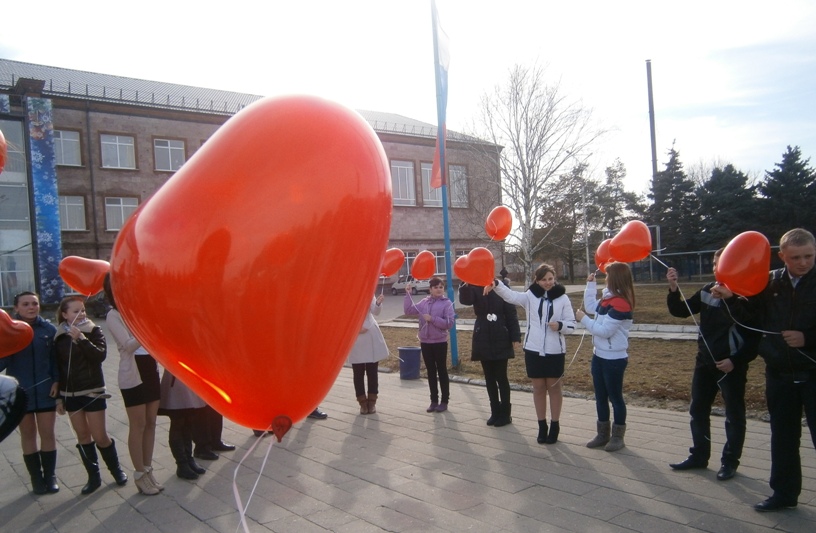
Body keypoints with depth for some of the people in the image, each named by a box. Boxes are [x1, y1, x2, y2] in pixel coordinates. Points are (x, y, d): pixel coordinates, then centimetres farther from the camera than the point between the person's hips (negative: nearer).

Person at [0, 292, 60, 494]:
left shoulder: (48, 328, -3)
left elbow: (55, 357, 2)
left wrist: (56, 381, -7)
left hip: (45, 391, 0)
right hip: (20, 392, 0)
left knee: (48, 434, 6)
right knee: (28, 435, 11)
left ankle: (50, 477, 19)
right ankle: (36, 479, 22)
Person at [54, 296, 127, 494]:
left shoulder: (93, 330, -4)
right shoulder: (60, 336, 2)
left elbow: (100, 355, -18)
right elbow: (58, 367, 6)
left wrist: (81, 338, -26)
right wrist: (59, 396, 5)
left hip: (93, 391, -3)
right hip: (70, 393, 3)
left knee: (99, 436, -1)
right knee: (82, 435, 8)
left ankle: (116, 469, 19)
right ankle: (93, 476, 18)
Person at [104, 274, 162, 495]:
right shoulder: (113, 315, -7)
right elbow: (128, 345, -17)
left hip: (151, 371, 6)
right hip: (132, 375, -5)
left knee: (150, 423, 9)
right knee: (138, 425, 1)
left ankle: (148, 470, 20)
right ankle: (140, 475, 11)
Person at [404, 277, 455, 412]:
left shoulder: (447, 303, -8)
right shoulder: (424, 302, 5)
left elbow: (449, 323, -15)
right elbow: (409, 310, 1)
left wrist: (432, 319, -20)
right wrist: (408, 294, -5)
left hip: (440, 342, -4)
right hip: (425, 342, 4)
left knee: (442, 371, 5)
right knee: (431, 371, 11)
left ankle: (444, 401, 14)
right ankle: (434, 401, 20)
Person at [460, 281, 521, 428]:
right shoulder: (475, 289, 1)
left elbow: (511, 314, -5)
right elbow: (465, 300, -20)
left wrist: (515, 337, -8)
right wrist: (466, 284, -37)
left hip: (500, 340, -3)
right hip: (483, 341, 3)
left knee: (501, 378, 4)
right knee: (489, 378, 11)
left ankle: (505, 413, 14)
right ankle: (495, 412, 21)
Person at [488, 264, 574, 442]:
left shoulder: (562, 298, -2)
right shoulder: (530, 296, 0)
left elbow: (571, 323, 0)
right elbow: (511, 295, -17)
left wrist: (560, 325, -22)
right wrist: (496, 284, -34)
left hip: (555, 351, -1)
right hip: (533, 350, 1)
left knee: (554, 387, 10)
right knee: (538, 387, 10)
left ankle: (555, 425, 23)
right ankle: (542, 425, 22)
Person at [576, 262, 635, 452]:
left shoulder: (621, 303, -22)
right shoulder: (608, 299, 5)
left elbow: (604, 330, -23)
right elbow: (591, 307, 21)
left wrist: (583, 319, -13)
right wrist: (590, 284, 13)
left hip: (614, 359, -9)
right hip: (599, 356, 9)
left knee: (615, 397, 5)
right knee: (600, 396, 15)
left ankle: (617, 437, 18)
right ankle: (603, 434, 27)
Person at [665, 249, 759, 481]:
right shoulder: (708, 290, 3)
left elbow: (756, 334, -14)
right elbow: (681, 311, 3)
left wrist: (736, 360, -18)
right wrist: (673, 289, -13)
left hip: (731, 364, -6)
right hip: (705, 360, 6)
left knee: (734, 414, 8)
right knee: (698, 410, 13)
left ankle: (730, 461, 21)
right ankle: (699, 455, 26)